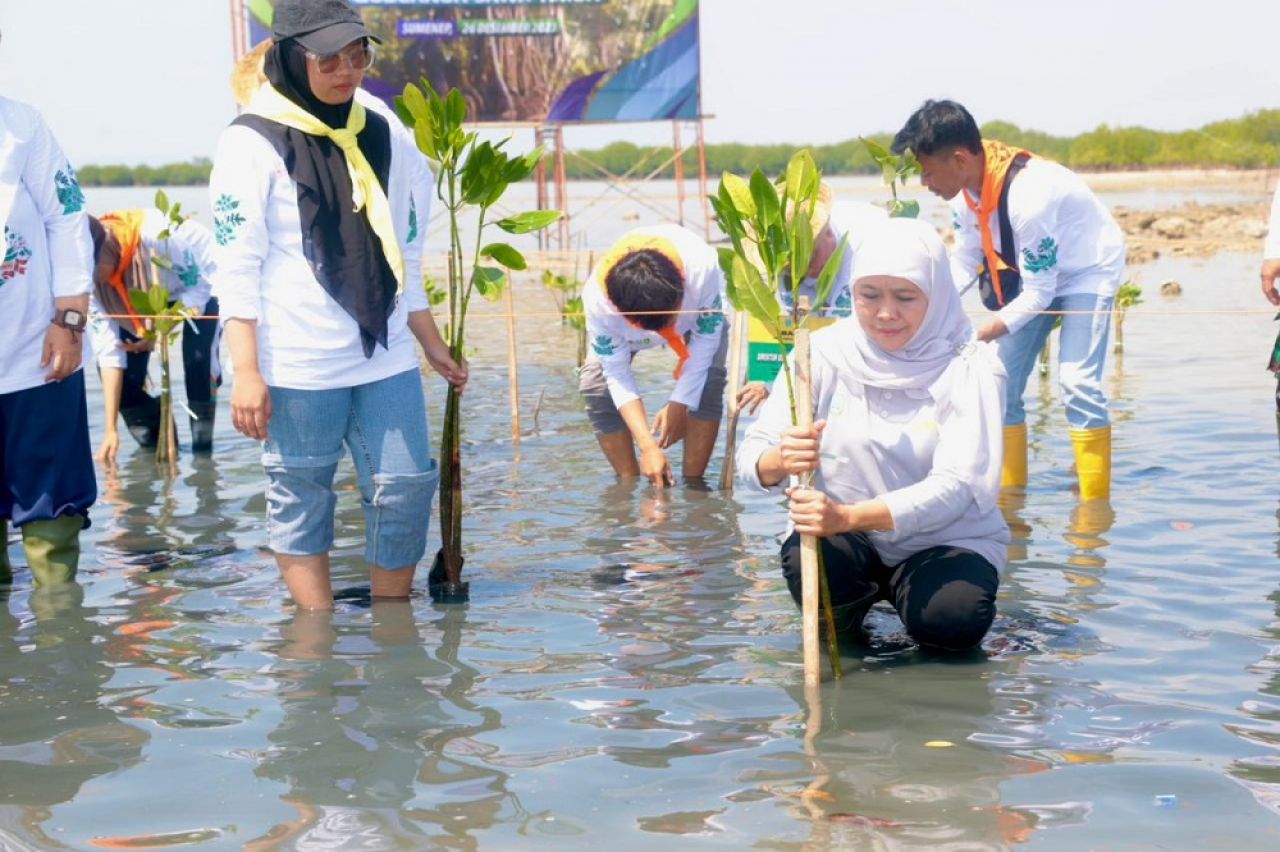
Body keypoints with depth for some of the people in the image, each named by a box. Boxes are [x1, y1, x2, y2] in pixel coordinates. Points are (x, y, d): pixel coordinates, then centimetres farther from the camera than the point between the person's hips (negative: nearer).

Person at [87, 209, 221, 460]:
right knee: (126, 368, -13)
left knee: (197, 355, -27)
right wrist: (110, 430, -25)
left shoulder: (160, 235, -41)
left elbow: (202, 284, -26)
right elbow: (108, 351, -22)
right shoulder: (91, 280, -23)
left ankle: (203, 439, -11)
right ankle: (154, 439, 9)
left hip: (200, 287, -4)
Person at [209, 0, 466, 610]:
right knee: (301, 498, 3)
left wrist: (434, 347, 19)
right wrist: (246, 372, -15)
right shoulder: (253, 143, -6)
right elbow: (235, 268, -9)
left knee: (408, 486, 4)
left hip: (386, 357, 5)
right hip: (297, 366, -5)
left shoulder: (383, 141, 11)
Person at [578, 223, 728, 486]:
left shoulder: (702, 268, -44)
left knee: (709, 379, -26)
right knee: (595, 381, -21)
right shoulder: (597, 299, -40)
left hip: (700, 307, -1)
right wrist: (648, 447, -36)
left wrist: (679, 404, -30)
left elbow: (706, 337, -28)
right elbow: (617, 374, -31)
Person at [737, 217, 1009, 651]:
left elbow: (958, 485, -24)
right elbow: (751, 459, -11)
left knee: (952, 620, -30)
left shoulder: (969, 368, -13)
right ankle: (840, 619, 5)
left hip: (946, 540, -1)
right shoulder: (826, 352, -7)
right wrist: (782, 461, -38)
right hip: (843, 539, 1)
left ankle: (897, 590, 7)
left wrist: (847, 516, -39)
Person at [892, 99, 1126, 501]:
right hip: (1035, 274, 8)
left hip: (1087, 270, -8)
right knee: (1004, 382, 2)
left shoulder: (1026, 196, -37)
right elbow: (964, 262, -2)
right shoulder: (966, 190, -14)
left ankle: (1095, 504, -13)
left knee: (1077, 382, -19)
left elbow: (1038, 293, -29)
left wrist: (974, 338, -32)